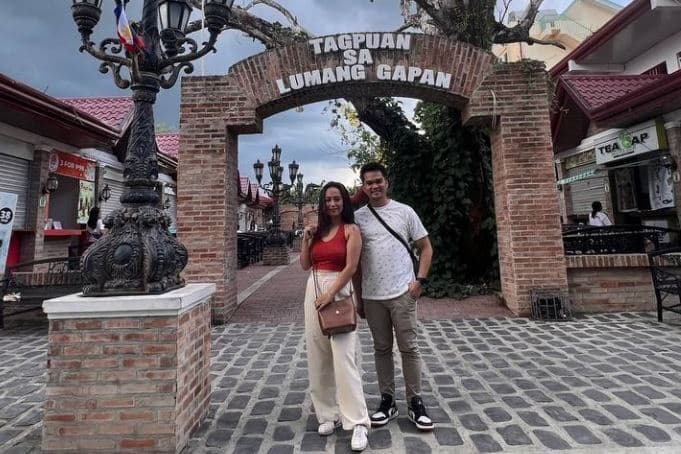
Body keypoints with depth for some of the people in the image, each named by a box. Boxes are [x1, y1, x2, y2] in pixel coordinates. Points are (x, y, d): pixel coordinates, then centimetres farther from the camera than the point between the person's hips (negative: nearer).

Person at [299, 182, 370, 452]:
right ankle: (328, 414, 24)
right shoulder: (317, 231, 12)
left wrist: (330, 294, -17)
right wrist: (305, 239, 0)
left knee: (343, 356, -10)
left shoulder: (351, 230, -3)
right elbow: (305, 265, 12)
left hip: (338, 291, -6)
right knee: (318, 356, 10)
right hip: (313, 290, 6)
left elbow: (351, 267, -11)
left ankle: (358, 422, 0)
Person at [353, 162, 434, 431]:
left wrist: (419, 280, -6)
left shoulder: (404, 211, 2)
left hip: (402, 292, -1)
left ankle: (415, 403, 21)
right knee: (382, 349, 12)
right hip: (372, 296, 2)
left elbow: (426, 248, 6)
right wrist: (358, 297, 7)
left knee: (408, 348, 5)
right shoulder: (357, 217, 4)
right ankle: (387, 401, 27)